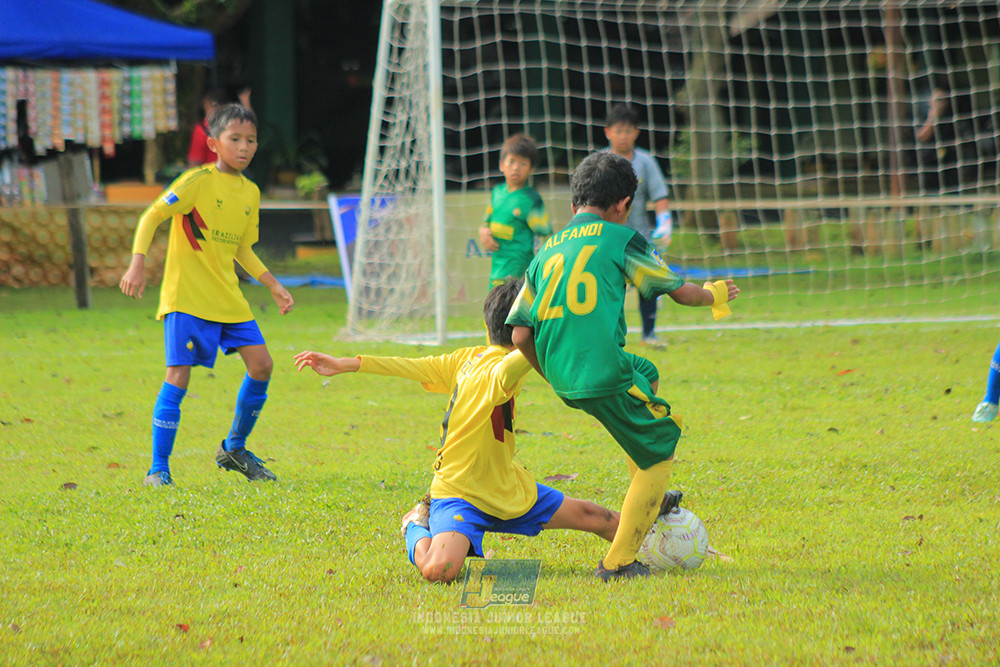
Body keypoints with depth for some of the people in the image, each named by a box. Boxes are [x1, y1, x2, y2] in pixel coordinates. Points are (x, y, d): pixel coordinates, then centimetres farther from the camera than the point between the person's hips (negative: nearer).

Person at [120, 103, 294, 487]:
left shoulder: (251, 193, 11)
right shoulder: (198, 181, -10)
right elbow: (151, 217, -11)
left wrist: (274, 286, 17)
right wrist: (137, 264, -23)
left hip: (228, 297, 7)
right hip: (187, 296, -7)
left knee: (261, 365, -1)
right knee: (179, 376, -12)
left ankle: (234, 449, 18)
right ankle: (159, 468, -4)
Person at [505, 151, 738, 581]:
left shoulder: (545, 252, 14)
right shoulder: (620, 239, 0)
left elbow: (520, 335, 10)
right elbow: (679, 291, 9)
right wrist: (715, 295, 30)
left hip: (563, 378, 7)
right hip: (604, 372, -7)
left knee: (647, 376, 34)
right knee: (659, 455, 8)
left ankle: (649, 498, 34)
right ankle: (618, 562, 3)